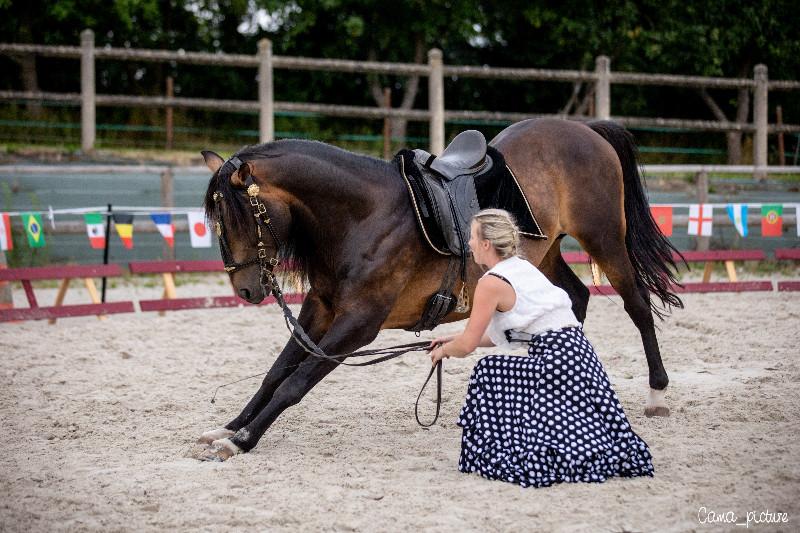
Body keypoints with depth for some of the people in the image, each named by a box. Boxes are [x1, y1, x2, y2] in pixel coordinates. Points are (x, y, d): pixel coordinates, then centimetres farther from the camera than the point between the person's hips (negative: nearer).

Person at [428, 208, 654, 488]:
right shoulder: (523, 268, 19)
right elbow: (498, 335, 27)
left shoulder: (491, 283, -8)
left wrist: (444, 350, 18)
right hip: (579, 353, 9)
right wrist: (452, 339, 31)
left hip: (556, 363, -9)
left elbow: (467, 345, -3)